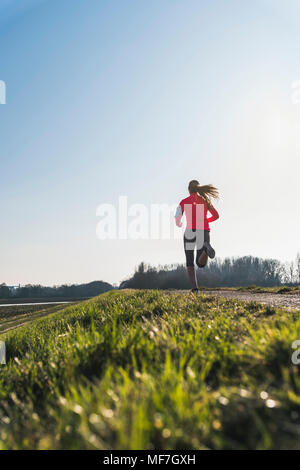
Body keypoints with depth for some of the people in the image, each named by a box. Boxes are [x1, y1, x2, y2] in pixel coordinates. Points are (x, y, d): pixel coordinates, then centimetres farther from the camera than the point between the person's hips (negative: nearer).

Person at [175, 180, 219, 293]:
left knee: (189, 262, 13)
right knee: (201, 263, 0)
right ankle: (206, 248, -35)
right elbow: (216, 215, 17)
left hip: (190, 232, -2)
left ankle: (194, 287, -7)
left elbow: (177, 217, -3)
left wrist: (178, 224, 22)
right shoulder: (205, 200, 15)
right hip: (204, 232, 2)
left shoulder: (184, 202, 6)